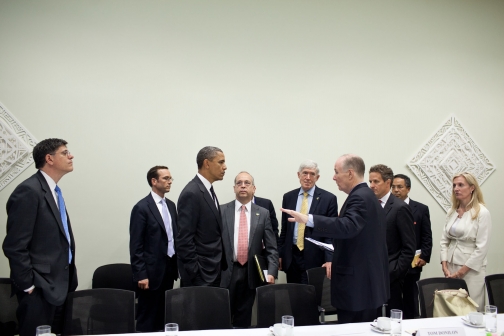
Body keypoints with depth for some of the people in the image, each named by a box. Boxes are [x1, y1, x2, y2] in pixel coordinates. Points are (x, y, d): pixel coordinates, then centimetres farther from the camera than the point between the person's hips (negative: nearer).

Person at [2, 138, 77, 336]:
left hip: (59, 285, 9)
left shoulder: (53, 191, 13)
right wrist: (28, 286, -16)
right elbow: (14, 247, -19)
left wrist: (68, 280, 14)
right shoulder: (29, 191, -16)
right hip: (40, 289, -9)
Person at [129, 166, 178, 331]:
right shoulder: (142, 207, -10)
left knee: (164, 314, 11)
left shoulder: (171, 205, 12)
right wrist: (141, 275, -15)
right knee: (148, 316, 1)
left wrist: (177, 265, 12)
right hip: (152, 270, -6)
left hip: (169, 268, 7)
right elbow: (136, 245, -12)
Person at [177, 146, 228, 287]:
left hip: (213, 270, 9)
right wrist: (196, 275, -20)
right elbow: (184, 240, -20)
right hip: (200, 275, -9)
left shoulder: (208, 190, 13)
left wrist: (221, 266, 14)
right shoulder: (191, 193, -16)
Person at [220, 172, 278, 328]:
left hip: (251, 274, 1)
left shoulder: (263, 214, 5)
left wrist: (271, 272, -11)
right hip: (226, 273, -1)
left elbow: (271, 248, 2)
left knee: (244, 319, 9)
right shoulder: (222, 211, 3)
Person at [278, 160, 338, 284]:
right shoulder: (288, 197, 8)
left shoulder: (328, 198, -3)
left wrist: (329, 259, -14)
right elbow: (284, 229, 13)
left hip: (314, 257, -3)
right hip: (291, 257, 4)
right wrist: (279, 254, 10)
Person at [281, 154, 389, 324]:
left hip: (357, 284, -11)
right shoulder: (365, 195, 15)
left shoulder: (359, 197, -17)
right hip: (364, 281, 11)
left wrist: (308, 219, -39)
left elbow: (348, 226, -35)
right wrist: (337, 246, 17)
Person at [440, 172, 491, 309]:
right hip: (451, 268, 5)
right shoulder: (452, 212, 9)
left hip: (471, 270, -5)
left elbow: (481, 248, -12)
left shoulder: (482, 213, -8)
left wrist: (462, 271, -12)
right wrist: (445, 267, 0)